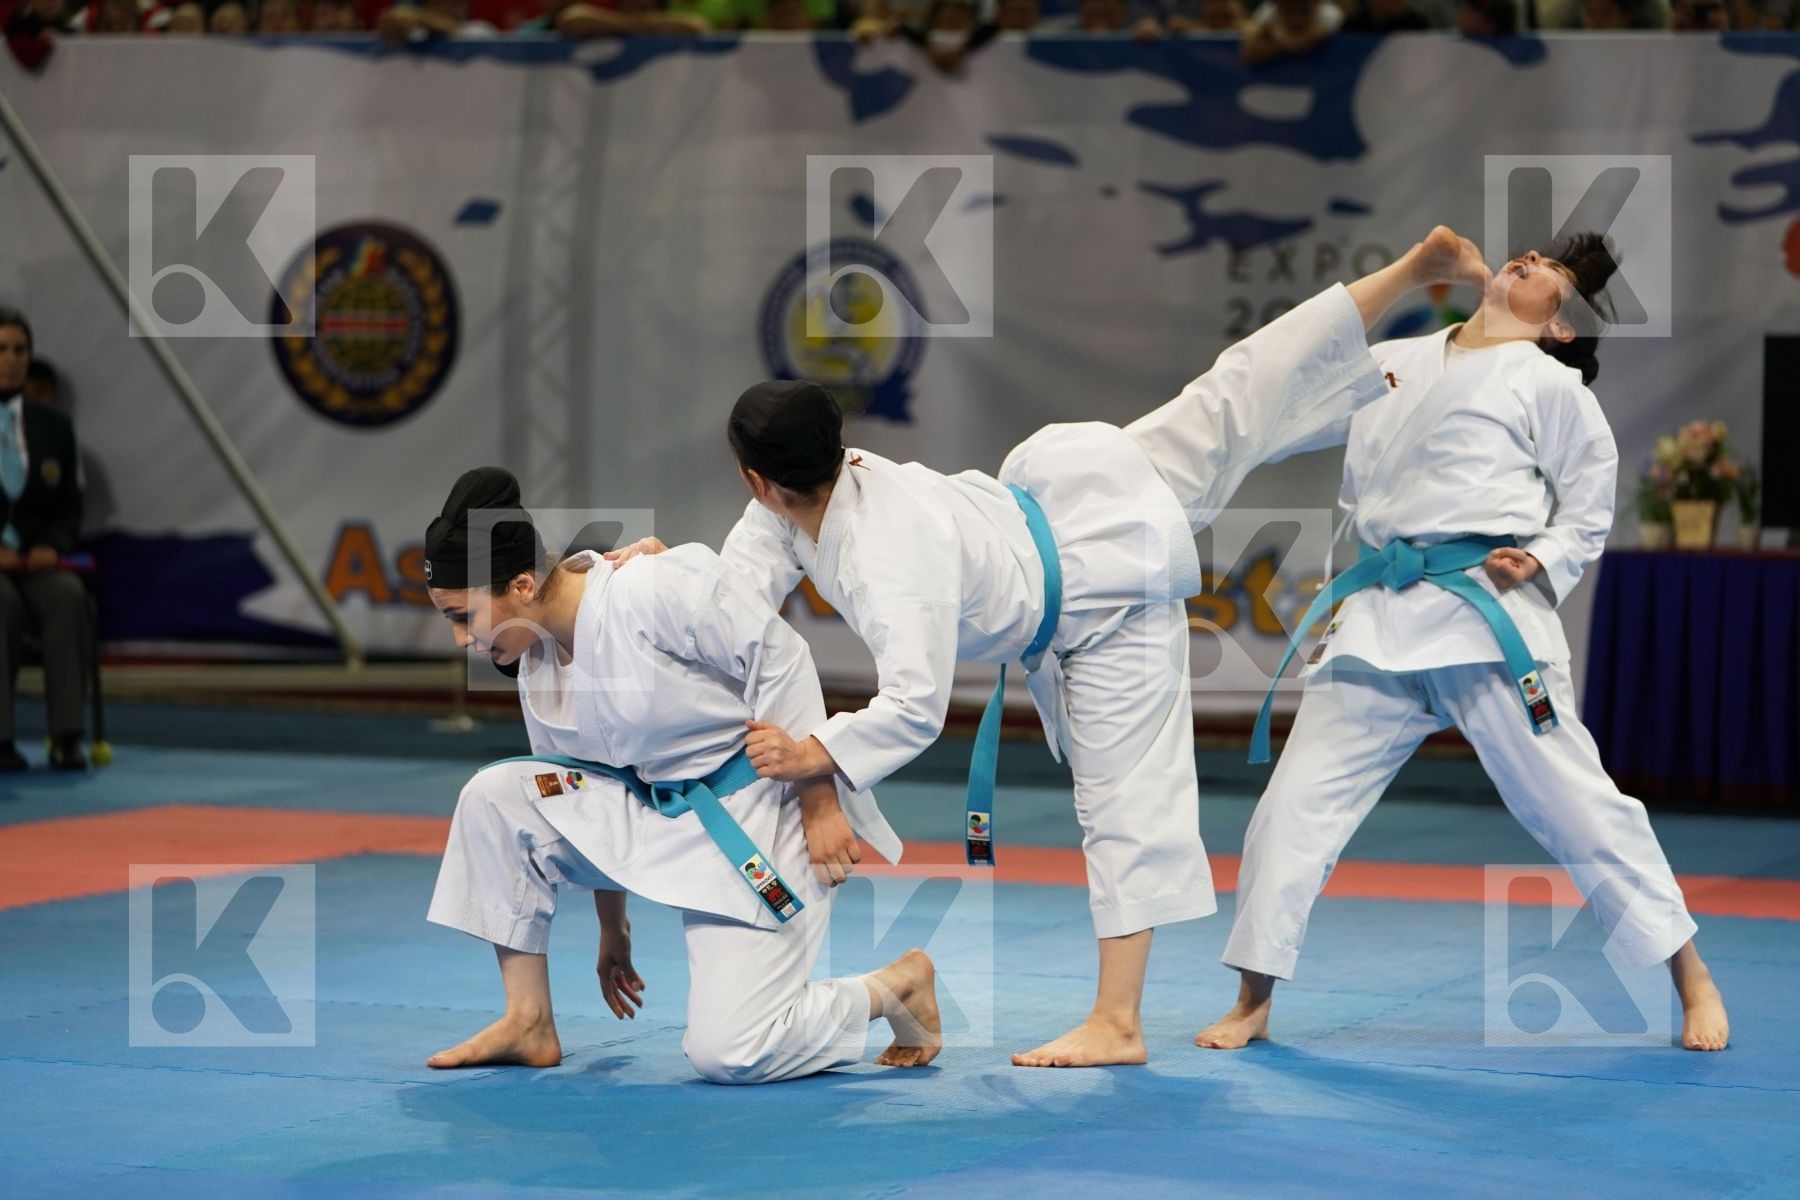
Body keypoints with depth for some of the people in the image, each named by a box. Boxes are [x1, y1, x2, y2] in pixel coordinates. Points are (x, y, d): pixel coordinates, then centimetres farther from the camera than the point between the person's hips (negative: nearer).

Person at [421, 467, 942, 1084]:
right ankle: (529, 1025, 1)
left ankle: (899, 985, 11)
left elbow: (781, 662, -19)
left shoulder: (650, 590, -24)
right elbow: (581, 800, 17)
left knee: (726, 1053, -16)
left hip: (757, 818, -8)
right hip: (659, 816, 8)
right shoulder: (537, 671, 2)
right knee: (495, 798, -9)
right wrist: (613, 928, 26)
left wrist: (821, 805, -18)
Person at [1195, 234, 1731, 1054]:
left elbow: (1589, 509, 5)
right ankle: (1254, 1002, 11)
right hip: (1380, 618, 4)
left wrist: (1541, 564, -9)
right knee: (1297, 800, 0)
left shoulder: (1549, 384, 1)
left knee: (1575, 802, -2)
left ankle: (1693, 984, 13)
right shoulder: (1391, 364, 14)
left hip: (1490, 617, -4)